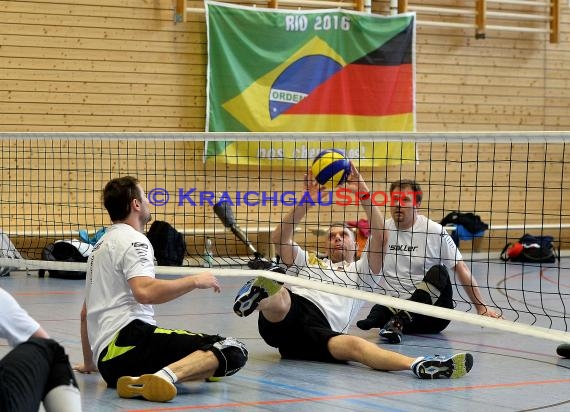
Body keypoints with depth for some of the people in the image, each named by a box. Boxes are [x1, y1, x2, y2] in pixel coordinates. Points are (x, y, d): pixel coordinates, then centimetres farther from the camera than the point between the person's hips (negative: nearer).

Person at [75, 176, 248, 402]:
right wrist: (194, 281, -10)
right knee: (232, 350, -21)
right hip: (130, 338, -9)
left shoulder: (101, 245, 28)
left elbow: (85, 313, 35)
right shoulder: (133, 240, -1)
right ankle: (167, 375, -40)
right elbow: (145, 292, -21)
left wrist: (88, 363, 45)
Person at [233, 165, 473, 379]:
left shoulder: (361, 272, 34)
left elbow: (380, 238, 17)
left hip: (318, 331, -2)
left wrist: (363, 193, 8)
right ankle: (261, 291, -77)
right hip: (280, 320, 2)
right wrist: (306, 202, 13)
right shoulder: (308, 262, 40)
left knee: (353, 346, -37)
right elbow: (279, 238, 21)